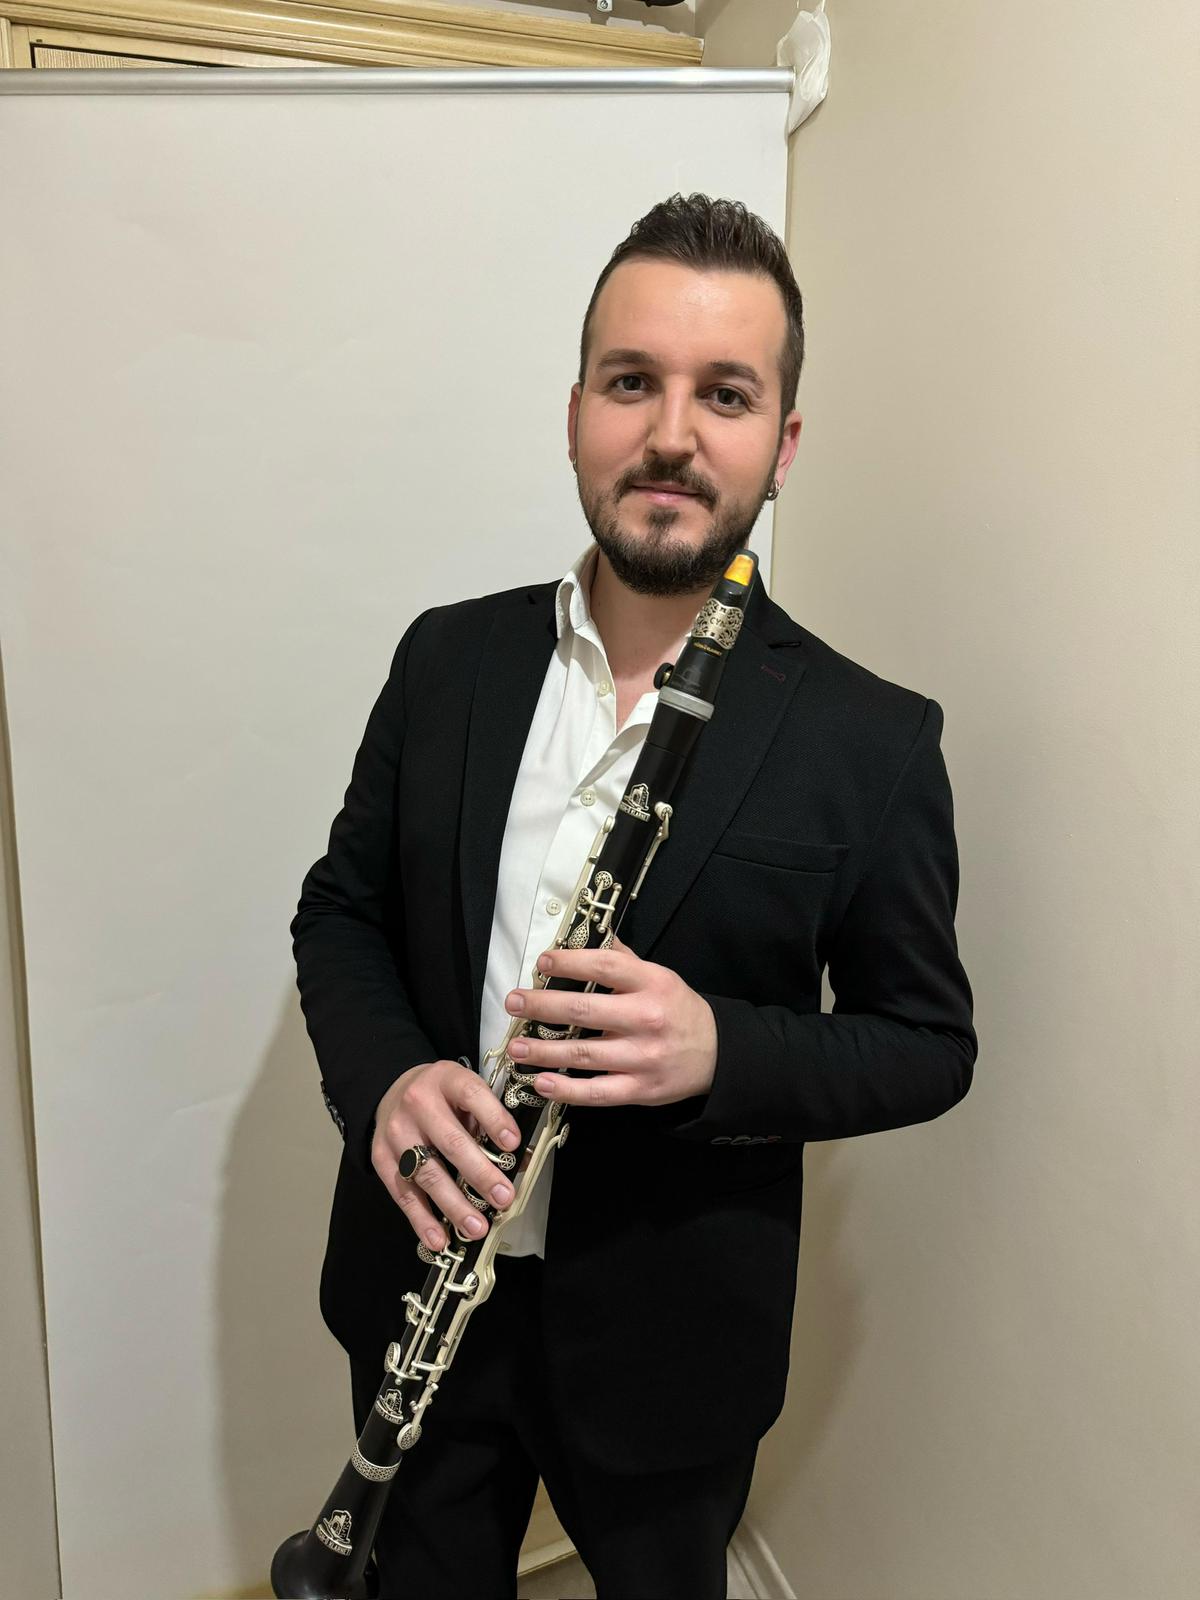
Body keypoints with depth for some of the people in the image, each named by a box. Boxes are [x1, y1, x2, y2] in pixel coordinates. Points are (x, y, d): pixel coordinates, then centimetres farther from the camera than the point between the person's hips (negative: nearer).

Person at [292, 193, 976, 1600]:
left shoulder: (870, 741, -15)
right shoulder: (446, 658, -6)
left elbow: (930, 1046, -7)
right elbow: (341, 907, 2)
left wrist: (720, 1050, -27)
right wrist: (383, 1078, -18)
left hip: (670, 1338, -2)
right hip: (423, 1287, 3)